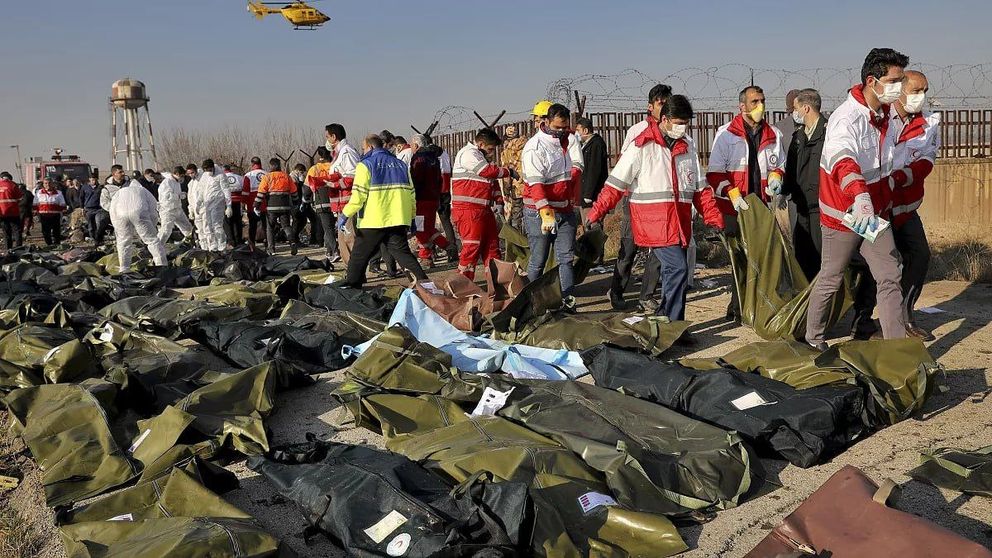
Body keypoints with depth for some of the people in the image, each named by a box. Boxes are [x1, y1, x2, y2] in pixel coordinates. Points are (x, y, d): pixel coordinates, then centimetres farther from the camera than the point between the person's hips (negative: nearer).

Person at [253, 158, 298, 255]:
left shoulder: (267, 177, 0)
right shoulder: (286, 176, 9)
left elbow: (261, 192, -5)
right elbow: (294, 191, 13)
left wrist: (257, 206, -2)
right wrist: (296, 203, 26)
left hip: (272, 206, -2)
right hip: (285, 206, 2)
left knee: (270, 227, 10)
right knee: (286, 225, 7)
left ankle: (271, 248, 7)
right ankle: (292, 242, -15)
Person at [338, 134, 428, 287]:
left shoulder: (365, 165, -3)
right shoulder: (400, 164, 14)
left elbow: (359, 195, -12)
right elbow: (411, 193, 12)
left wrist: (345, 215, -6)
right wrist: (411, 217, 18)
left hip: (372, 222, -5)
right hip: (398, 219, 5)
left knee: (358, 257, 8)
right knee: (403, 253, 9)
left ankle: (351, 287, 12)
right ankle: (424, 283, -1)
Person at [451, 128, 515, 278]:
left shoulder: (482, 157, 22)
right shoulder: (468, 153, -10)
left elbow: (492, 181, 23)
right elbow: (488, 171, -22)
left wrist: (498, 201, 9)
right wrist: (509, 172, -8)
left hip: (483, 209, 10)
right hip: (468, 209, -10)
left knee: (492, 245, 11)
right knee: (472, 247, -10)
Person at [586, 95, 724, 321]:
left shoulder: (688, 145, 12)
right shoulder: (641, 146, -6)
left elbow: (700, 188, 18)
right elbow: (616, 184, -4)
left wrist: (714, 219, 13)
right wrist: (596, 214, -7)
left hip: (680, 223, 7)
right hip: (654, 223, -6)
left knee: (673, 271, 10)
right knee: (678, 268, -15)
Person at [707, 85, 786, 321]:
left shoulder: (773, 134, 12)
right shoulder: (726, 134, -1)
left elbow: (781, 165, 23)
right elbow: (714, 172, -4)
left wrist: (776, 176, -1)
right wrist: (732, 194, -18)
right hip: (734, 208, -4)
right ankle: (738, 309, 9)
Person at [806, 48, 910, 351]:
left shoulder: (885, 115, 5)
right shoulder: (847, 118, -23)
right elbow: (842, 160, -44)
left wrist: (884, 200, 26)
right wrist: (860, 196, -59)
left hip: (875, 214, 7)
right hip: (844, 214, -7)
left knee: (890, 278, 2)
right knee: (830, 280, 8)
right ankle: (813, 338, 27)